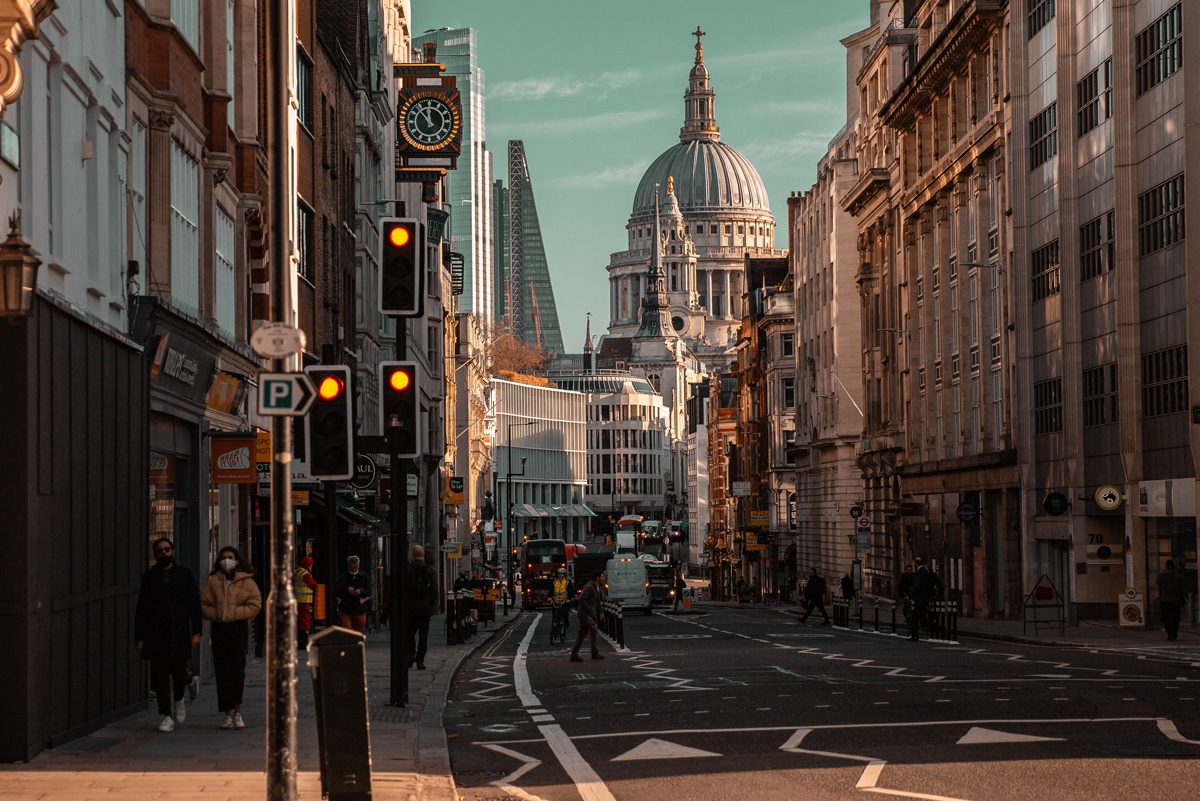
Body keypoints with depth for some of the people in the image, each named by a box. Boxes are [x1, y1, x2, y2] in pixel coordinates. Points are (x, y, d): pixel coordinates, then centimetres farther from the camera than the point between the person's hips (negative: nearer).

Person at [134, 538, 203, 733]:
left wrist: (196, 632, -3)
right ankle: (167, 717, 1)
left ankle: (179, 701, 24)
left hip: (179, 633, -1)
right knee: (160, 675, -3)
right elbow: (141, 609, 9)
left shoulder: (184, 574, 7)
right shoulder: (149, 577, 9)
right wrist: (139, 637, 3)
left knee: (179, 671, -7)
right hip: (155, 634, 1)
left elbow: (194, 605, 5)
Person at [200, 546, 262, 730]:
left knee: (237, 670, -12)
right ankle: (228, 714, 6)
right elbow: (203, 604, 10)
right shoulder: (213, 581, 11)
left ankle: (237, 713, -5)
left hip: (239, 628, -2)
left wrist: (234, 613, -10)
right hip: (218, 629, 2)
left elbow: (255, 605, 0)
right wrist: (216, 614, -6)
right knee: (222, 671, 1)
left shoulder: (246, 582, 5)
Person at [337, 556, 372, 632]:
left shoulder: (364, 576, 8)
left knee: (359, 633, 7)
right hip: (346, 611, -2)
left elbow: (369, 591, 5)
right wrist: (346, 590, -19)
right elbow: (338, 592, 0)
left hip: (360, 611, 2)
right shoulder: (343, 577, 3)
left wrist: (360, 592, -15)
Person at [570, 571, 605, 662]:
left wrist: (600, 613, 15)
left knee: (582, 634, 8)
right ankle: (595, 653, -4)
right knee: (594, 631, -11)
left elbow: (597, 602, 27)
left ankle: (574, 655, 9)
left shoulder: (597, 588, 16)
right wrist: (590, 611, -21)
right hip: (584, 614, -10)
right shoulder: (589, 587, -15)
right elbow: (581, 599, -23)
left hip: (590, 614, 10)